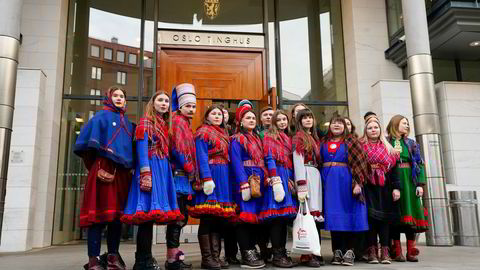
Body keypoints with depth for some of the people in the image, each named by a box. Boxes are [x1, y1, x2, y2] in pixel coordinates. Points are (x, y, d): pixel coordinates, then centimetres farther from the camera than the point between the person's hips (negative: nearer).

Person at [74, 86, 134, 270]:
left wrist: (129, 169, 8)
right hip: (103, 169, -6)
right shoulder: (102, 116, 6)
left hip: (122, 172, 6)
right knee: (99, 213, -7)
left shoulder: (127, 123, 23)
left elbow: (132, 149, 21)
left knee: (117, 213, 6)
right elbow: (89, 142, -3)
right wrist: (96, 166, -10)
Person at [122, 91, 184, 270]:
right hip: (150, 168, -8)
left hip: (162, 169, 8)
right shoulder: (145, 122, -2)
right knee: (147, 213, -10)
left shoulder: (165, 124, 21)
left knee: (151, 214, 7)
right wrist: (146, 173, -23)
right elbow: (141, 148, -13)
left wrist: (167, 171, 16)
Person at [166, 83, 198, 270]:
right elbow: (177, 149, -18)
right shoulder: (178, 121, -7)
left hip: (184, 177, 10)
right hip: (179, 176, -10)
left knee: (181, 217, 12)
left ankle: (174, 253, 21)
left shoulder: (186, 124, 22)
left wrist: (191, 172, 13)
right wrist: (190, 170, -10)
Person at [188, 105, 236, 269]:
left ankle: (215, 256, 13)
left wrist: (226, 179, 13)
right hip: (210, 175, -8)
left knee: (219, 218, 7)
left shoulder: (223, 134, 22)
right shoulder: (203, 132, -1)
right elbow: (202, 157, -11)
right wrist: (207, 179, -21)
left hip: (223, 177, 8)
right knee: (207, 218, -6)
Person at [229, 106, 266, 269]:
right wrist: (244, 185, -20)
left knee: (255, 216, 9)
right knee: (245, 216, -7)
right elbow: (236, 164, -11)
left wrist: (265, 180, 10)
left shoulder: (257, 138, 21)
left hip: (259, 182, 7)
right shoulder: (236, 140, -1)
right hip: (245, 181, -7)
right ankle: (246, 256, -3)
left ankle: (252, 251, 17)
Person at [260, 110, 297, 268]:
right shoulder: (269, 136, 2)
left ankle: (282, 252, 12)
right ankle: (277, 255, -6)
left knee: (285, 216, 6)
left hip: (288, 177, 7)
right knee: (277, 215, -10)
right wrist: (275, 180, -19)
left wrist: (291, 179, 11)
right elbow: (269, 158, -10)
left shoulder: (288, 138, 22)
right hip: (276, 175, -7)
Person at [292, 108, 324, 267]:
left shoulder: (314, 137, 20)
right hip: (306, 177, -8)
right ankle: (306, 256, -1)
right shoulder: (299, 137, -3)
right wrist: (301, 187, -20)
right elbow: (298, 162, -12)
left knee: (316, 216, 8)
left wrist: (317, 180, 10)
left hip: (316, 176, 8)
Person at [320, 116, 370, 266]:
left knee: (349, 214, -2)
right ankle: (337, 251, 8)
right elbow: (318, 163, 11)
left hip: (347, 180, -2)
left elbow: (359, 162, -3)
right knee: (333, 215, 2)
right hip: (329, 181, 2)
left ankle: (349, 251, 4)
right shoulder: (323, 142, 14)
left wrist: (358, 182, -14)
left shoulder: (351, 141, 5)